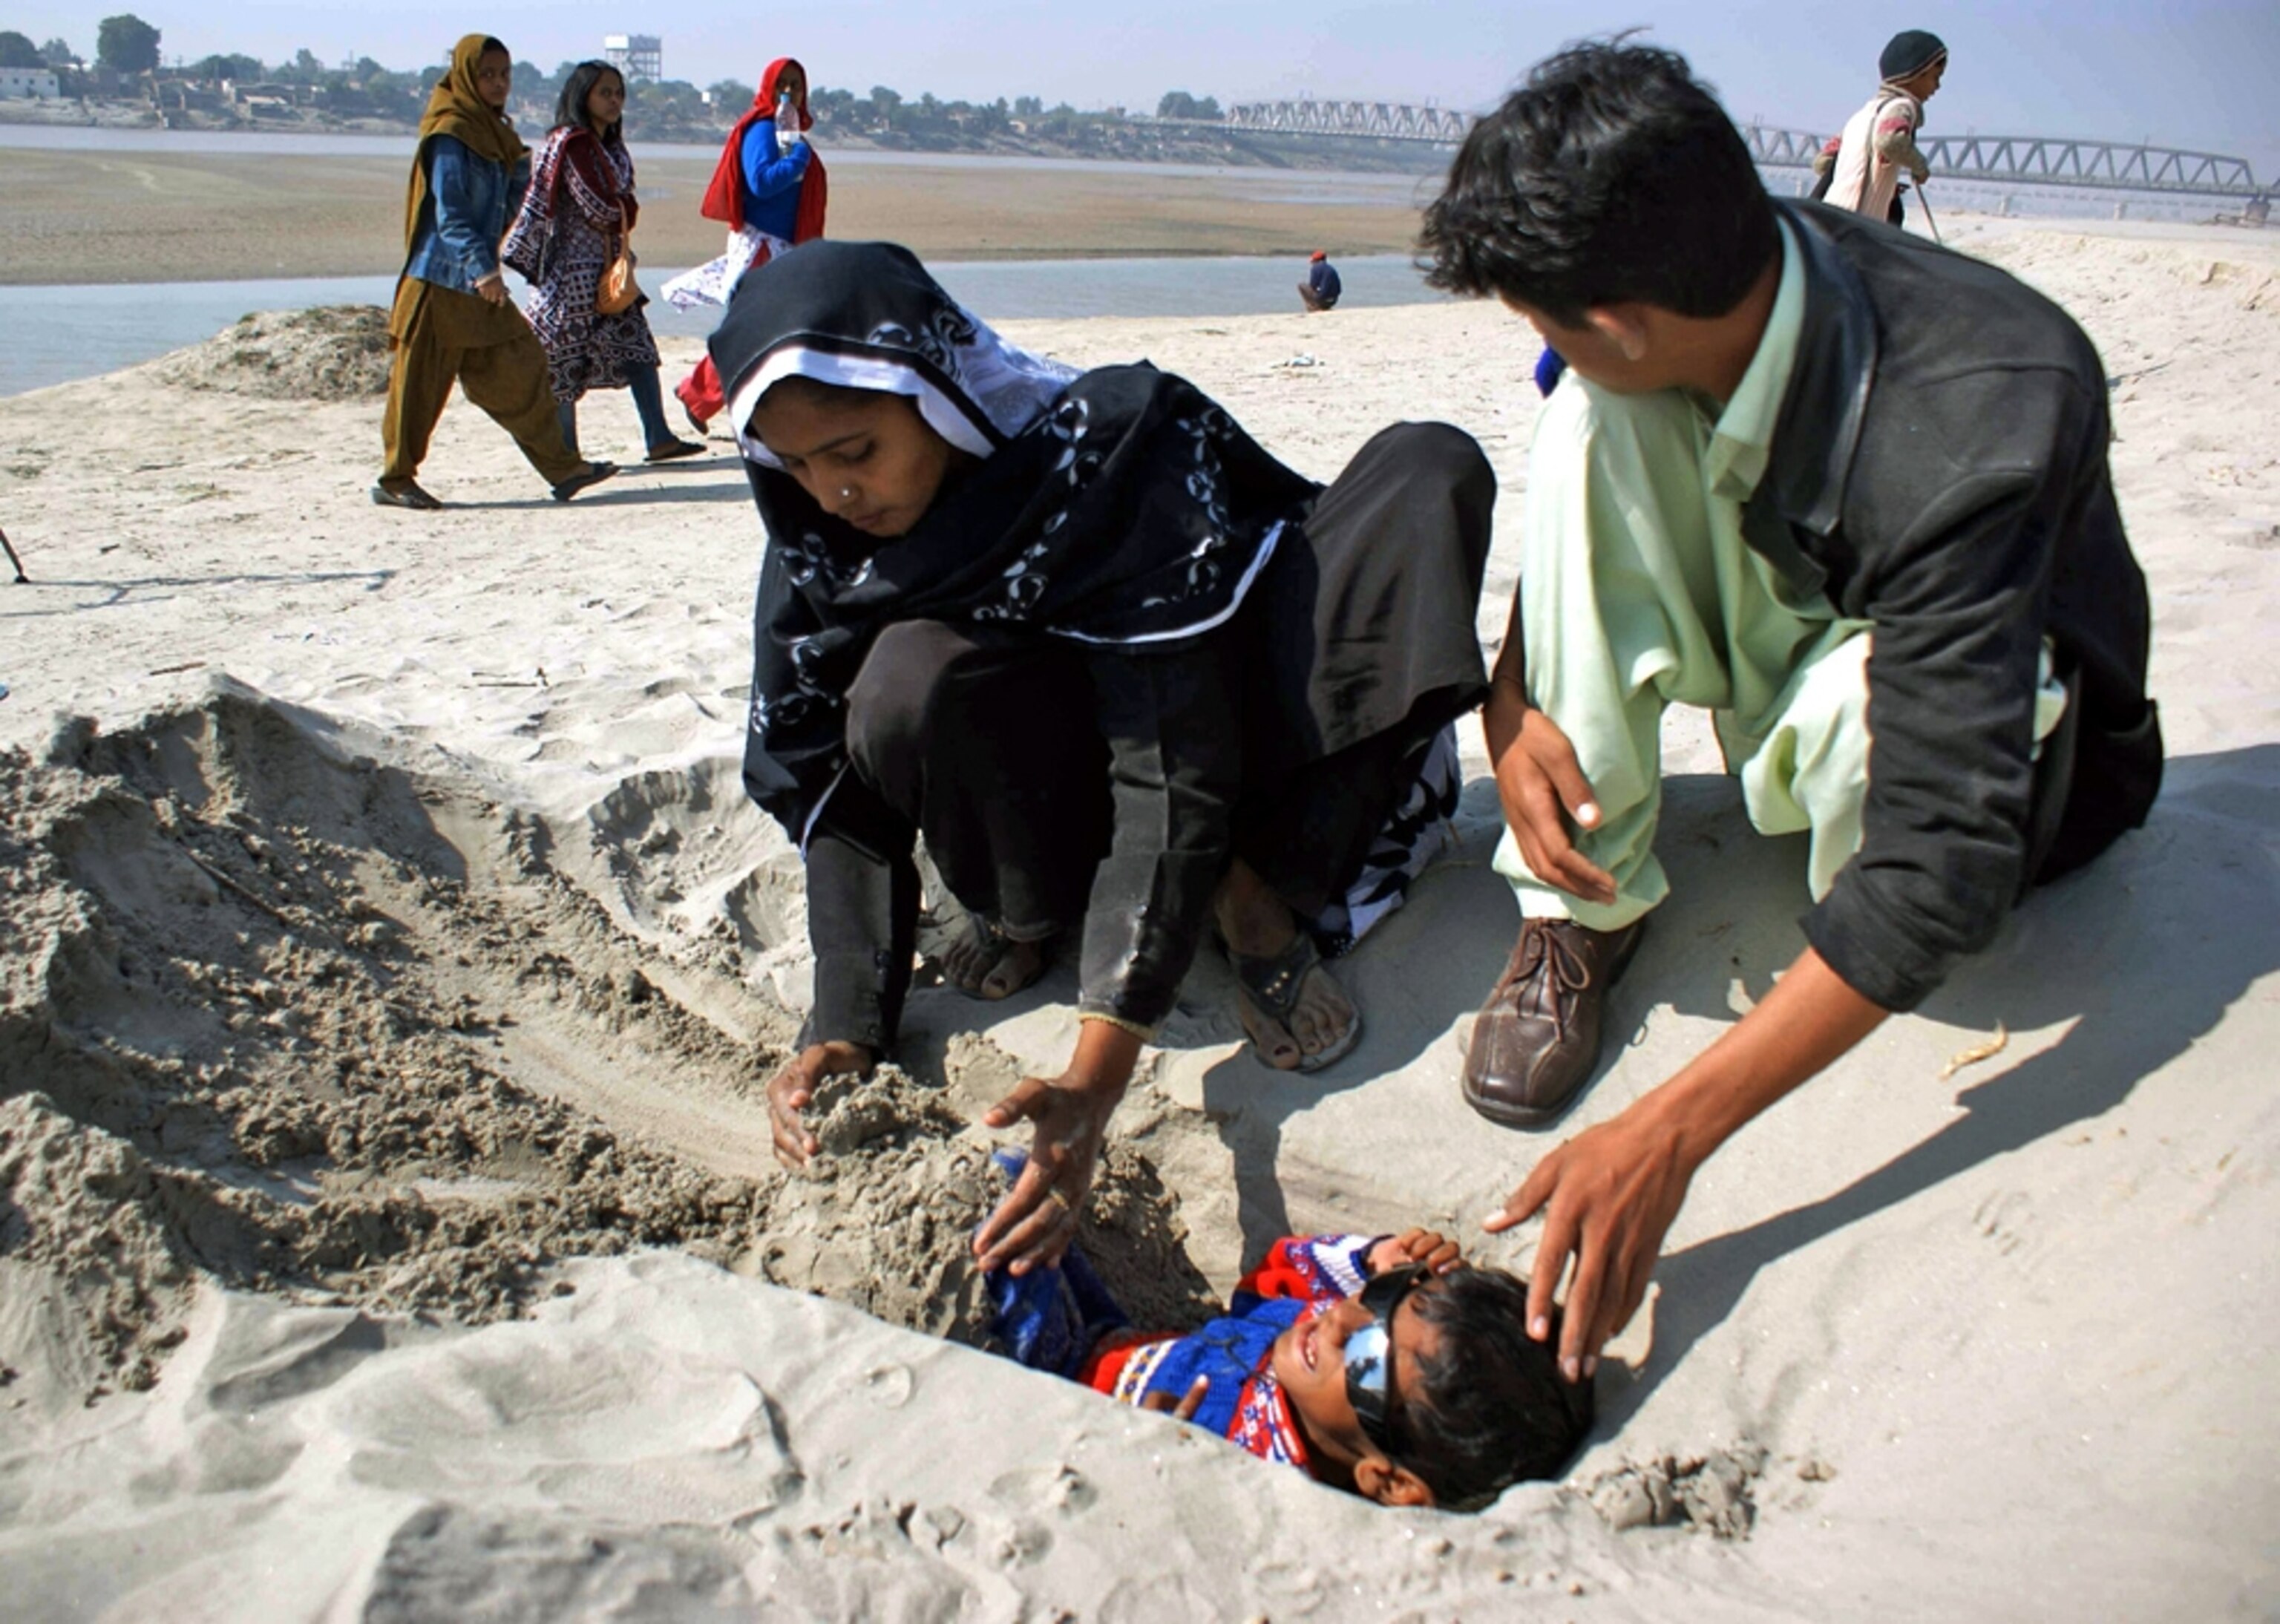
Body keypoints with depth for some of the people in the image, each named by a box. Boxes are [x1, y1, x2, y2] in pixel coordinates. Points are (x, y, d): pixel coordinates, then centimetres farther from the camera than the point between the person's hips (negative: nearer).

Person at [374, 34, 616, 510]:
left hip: (480, 283, 8)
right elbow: (449, 213, -18)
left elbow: (509, 204, 17)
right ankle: (395, 480, 8)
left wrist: (521, 168, -1)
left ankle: (562, 469, 10)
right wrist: (480, 267, -29)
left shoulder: (493, 132, 14)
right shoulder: (450, 133, -11)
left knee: (521, 369, 7)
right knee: (420, 383, -1)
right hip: (442, 279, -8)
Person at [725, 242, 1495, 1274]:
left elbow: (1173, 773, -35)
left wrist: (1093, 1081, -43)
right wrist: (844, 1031, -25)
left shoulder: (1116, 448, -29)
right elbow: (836, 790, -11)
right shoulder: (822, 539, -14)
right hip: (1066, 774, 2)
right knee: (908, 683, -32)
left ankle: (1259, 901, -22)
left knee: (1429, 469, -27)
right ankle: (1033, 904, -2)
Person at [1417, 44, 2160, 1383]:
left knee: (1852, 695, -42)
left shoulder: (1975, 427, -39)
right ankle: (1590, 904, -15)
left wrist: (1667, 1136, -44)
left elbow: (1943, 871, -41)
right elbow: (1562, 523, -3)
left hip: (2002, 725, -5)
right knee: (1593, 418, -22)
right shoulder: (1715, 280, -21)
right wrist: (1513, 704, -22)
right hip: (1781, 642, 5)